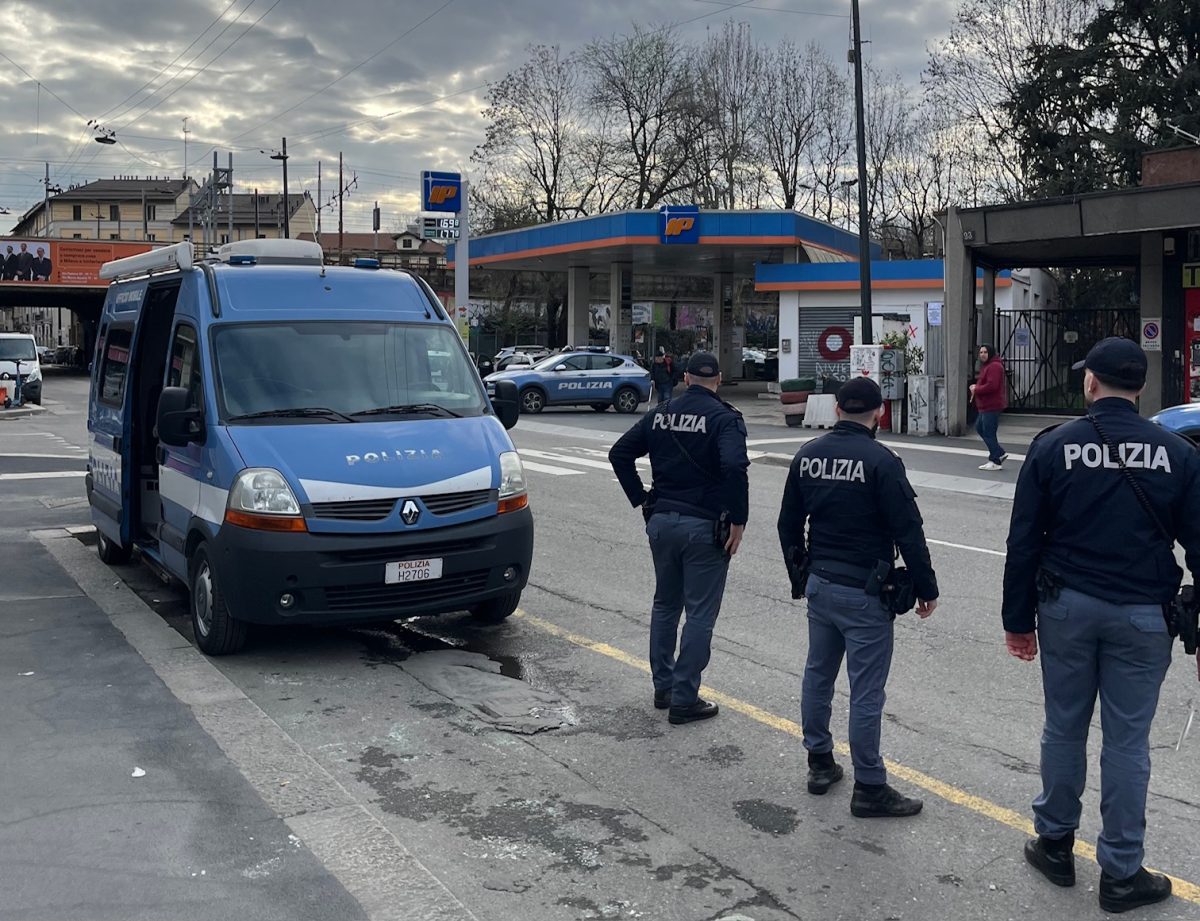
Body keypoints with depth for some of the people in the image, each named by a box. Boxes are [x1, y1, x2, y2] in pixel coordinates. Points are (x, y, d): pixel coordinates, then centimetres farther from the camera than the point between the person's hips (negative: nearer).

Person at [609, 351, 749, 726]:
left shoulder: (660, 414, 7)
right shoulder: (724, 418, -10)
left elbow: (620, 453, 7)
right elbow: (734, 467, -26)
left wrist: (642, 501, 10)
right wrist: (737, 520, -18)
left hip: (661, 522, 6)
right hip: (704, 527, -5)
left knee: (665, 604, 19)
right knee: (700, 613, 2)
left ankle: (663, 687, 26)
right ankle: (684, 699, 4)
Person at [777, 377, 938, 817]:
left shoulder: (807, 455, 4)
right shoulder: (880, 460, -16)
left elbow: (788, 524, 12)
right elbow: (908, 532, -15)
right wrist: (926, 588, -5)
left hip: (819, 585, 7)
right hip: (864, 594, -6)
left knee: (818, 674, 18)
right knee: (866, 691, 0)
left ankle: (820, 764, 30)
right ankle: (869, 788, 8)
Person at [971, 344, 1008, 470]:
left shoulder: (994, 366, -17)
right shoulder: (987, 366, 19)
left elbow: (991, 386, -27)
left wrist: (976, 389, -14)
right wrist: (976, 386, 8)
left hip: (992, 406, -12)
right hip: (986, 406, 12)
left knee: (988, 433, -6)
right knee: (979, 427, 18)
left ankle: (995, 462, 2)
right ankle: (999, 453, 22)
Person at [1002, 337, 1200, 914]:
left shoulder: (1053, 447, -4)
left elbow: (1023, 542, -3)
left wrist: (1018, 619, 6)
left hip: (1066, 607, 1)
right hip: (1142, 617, 0)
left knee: (1064, 728, 15)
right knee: (1126, 742, 6)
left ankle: (1055, 845, 28)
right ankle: (1121, 874, 15)